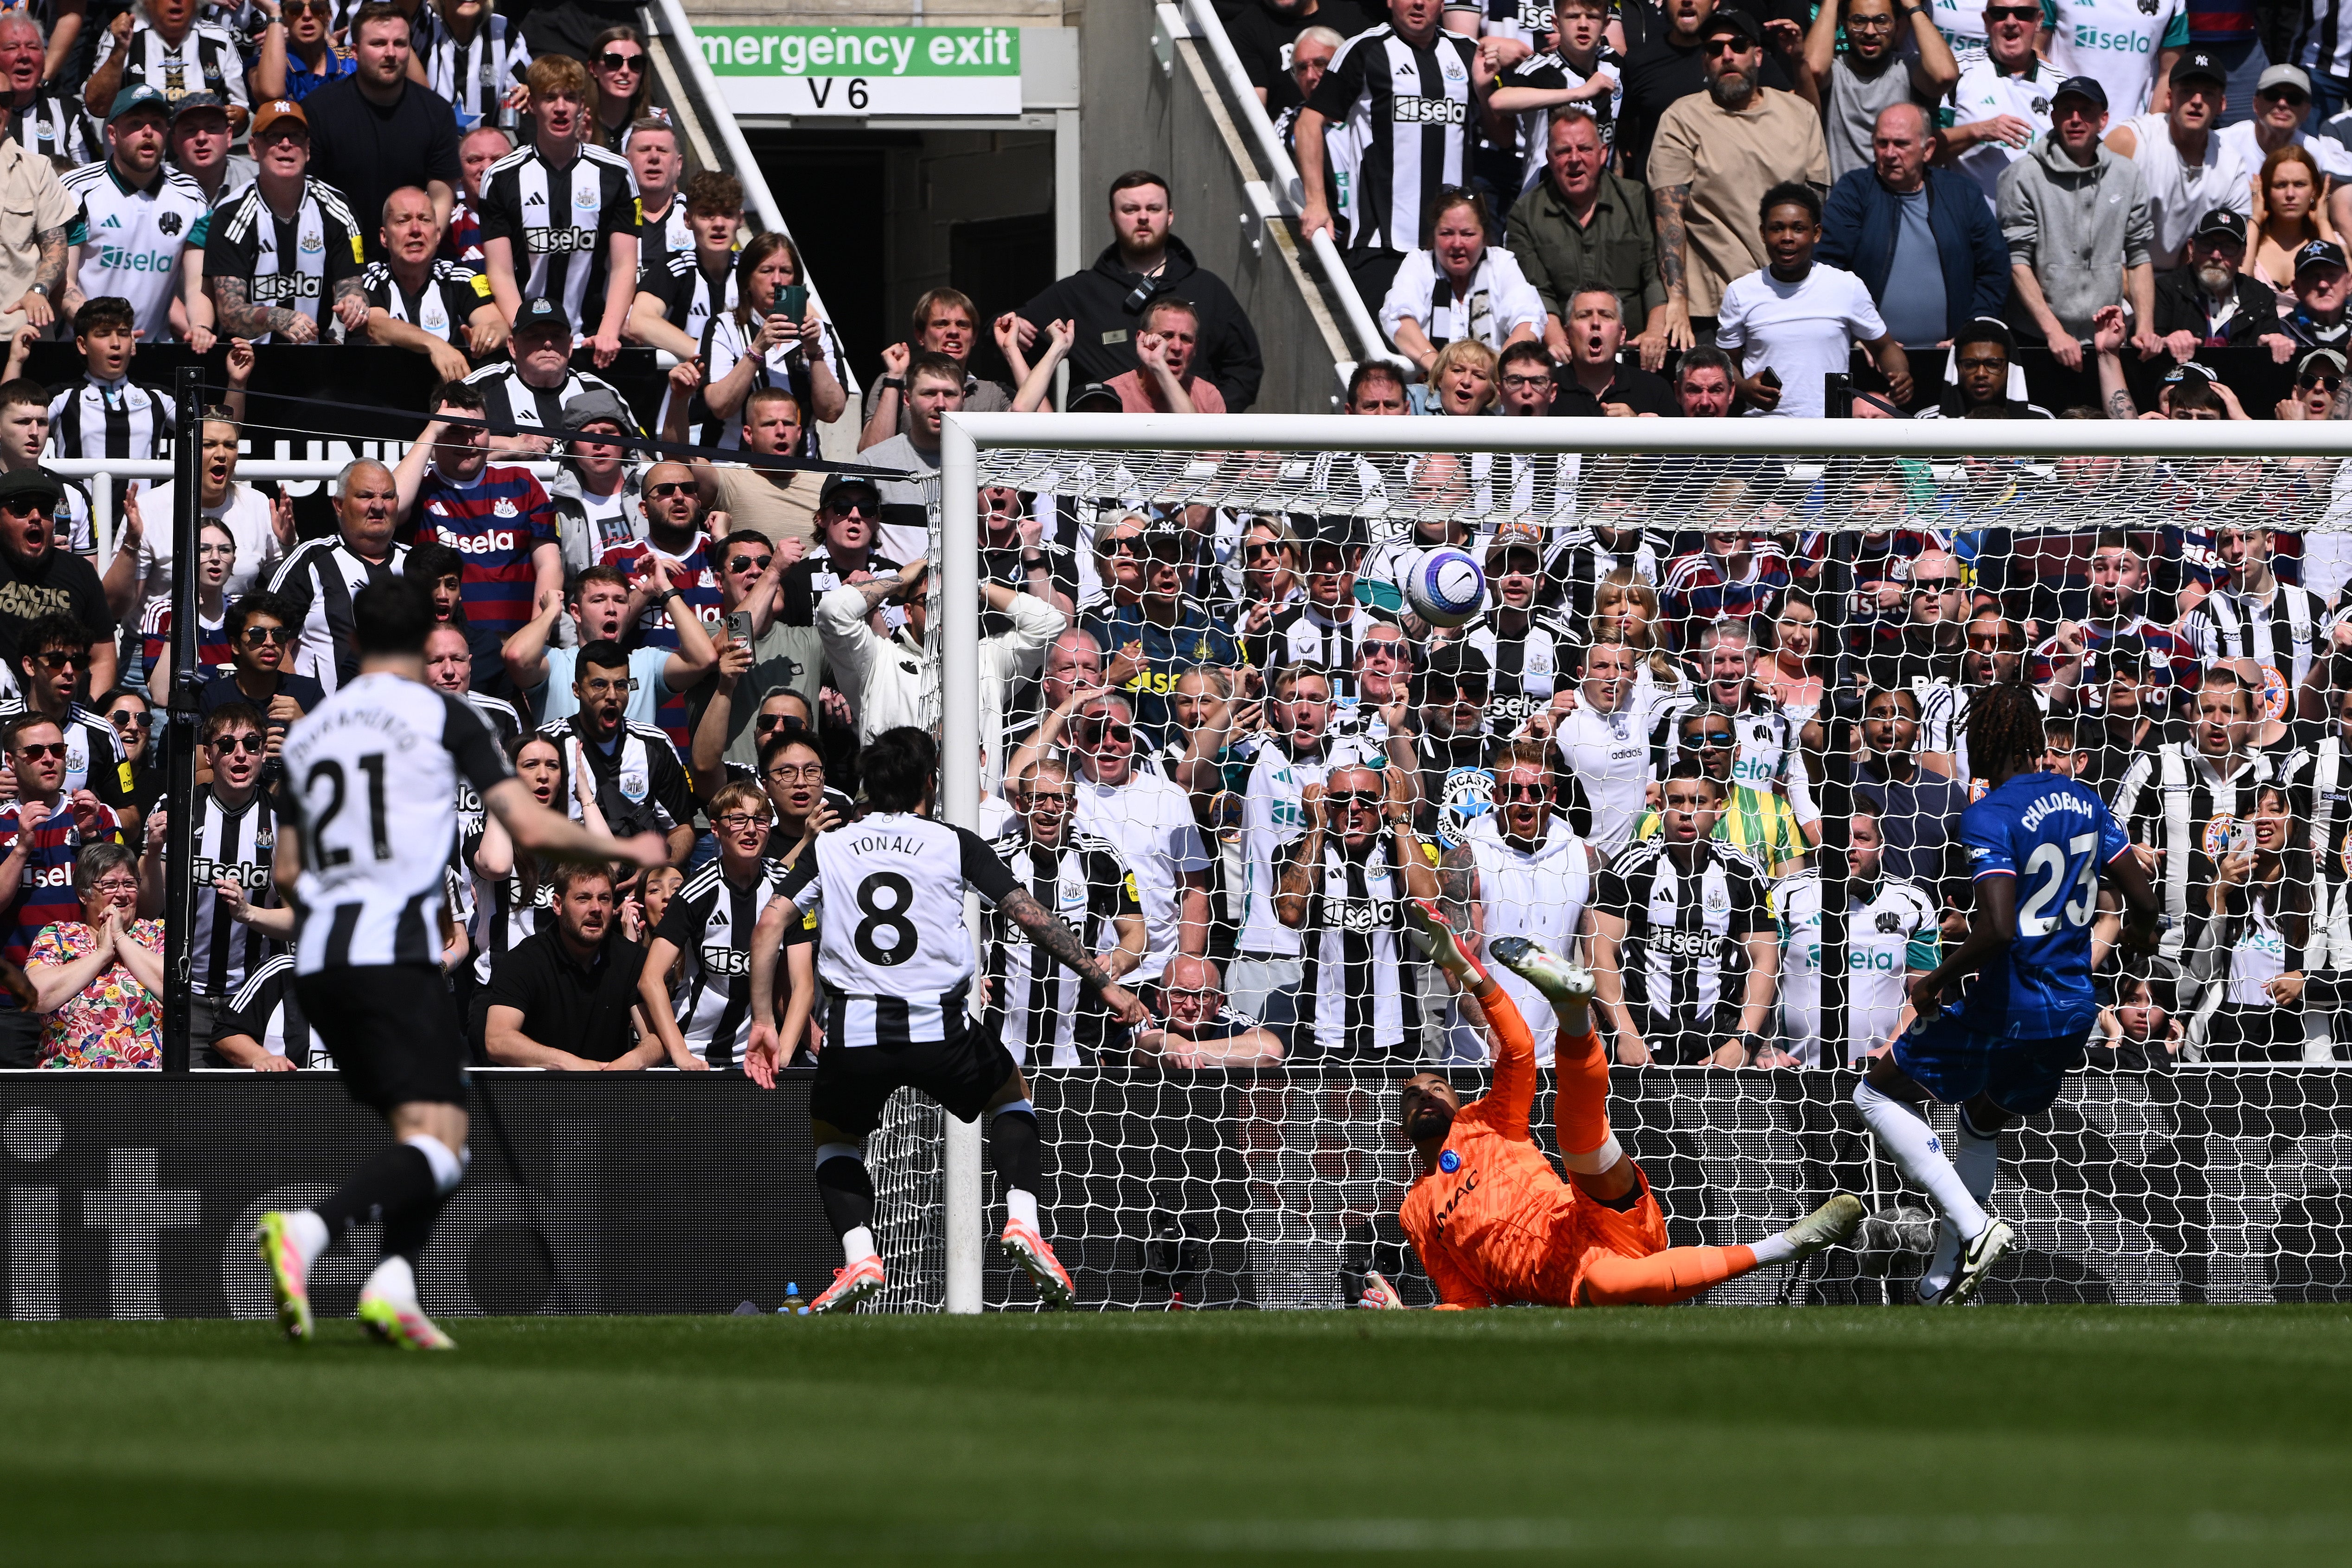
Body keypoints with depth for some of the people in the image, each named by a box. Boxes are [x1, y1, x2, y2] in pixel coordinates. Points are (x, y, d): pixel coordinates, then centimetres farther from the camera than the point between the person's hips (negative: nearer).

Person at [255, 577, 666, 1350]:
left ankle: (393, 1287, -4)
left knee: (426, 1135, 16)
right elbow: (532, 828, -4)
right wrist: (627, 850, 11)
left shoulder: (306, 732, 17)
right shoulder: (441, 715, 0)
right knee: (437, 1147, -13)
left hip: (318, 964, 7)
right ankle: (308, 1230, -36)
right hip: (394, 954, -7)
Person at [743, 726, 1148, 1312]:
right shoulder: (955, 844, 8)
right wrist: (1104, 984, 6)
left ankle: (859, 1257, 4)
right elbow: (1031, 915, 3)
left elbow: (770, 923, 3)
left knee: (831, 1133, 29)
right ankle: (1022, 1221, 8)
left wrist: (763, 1021, 4)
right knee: (1012, 1092, 30)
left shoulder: (828, 849, 14)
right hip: (939, 1029, -1)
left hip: (855, 1033, 1)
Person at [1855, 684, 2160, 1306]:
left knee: (1876, 1095, 12)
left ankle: (1973, 1228, -4)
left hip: (2006, 1014, -8)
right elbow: (2143, 899, 9)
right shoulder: (2082, 800, 5)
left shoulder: (1988, 817, -18)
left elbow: (1998, 928, -29)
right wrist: (2140, 930, 33)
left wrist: (1937, 981, -14)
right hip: (2074, 1013, 8)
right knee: (1980, 1129, 30)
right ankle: (1942, 1288, 31)